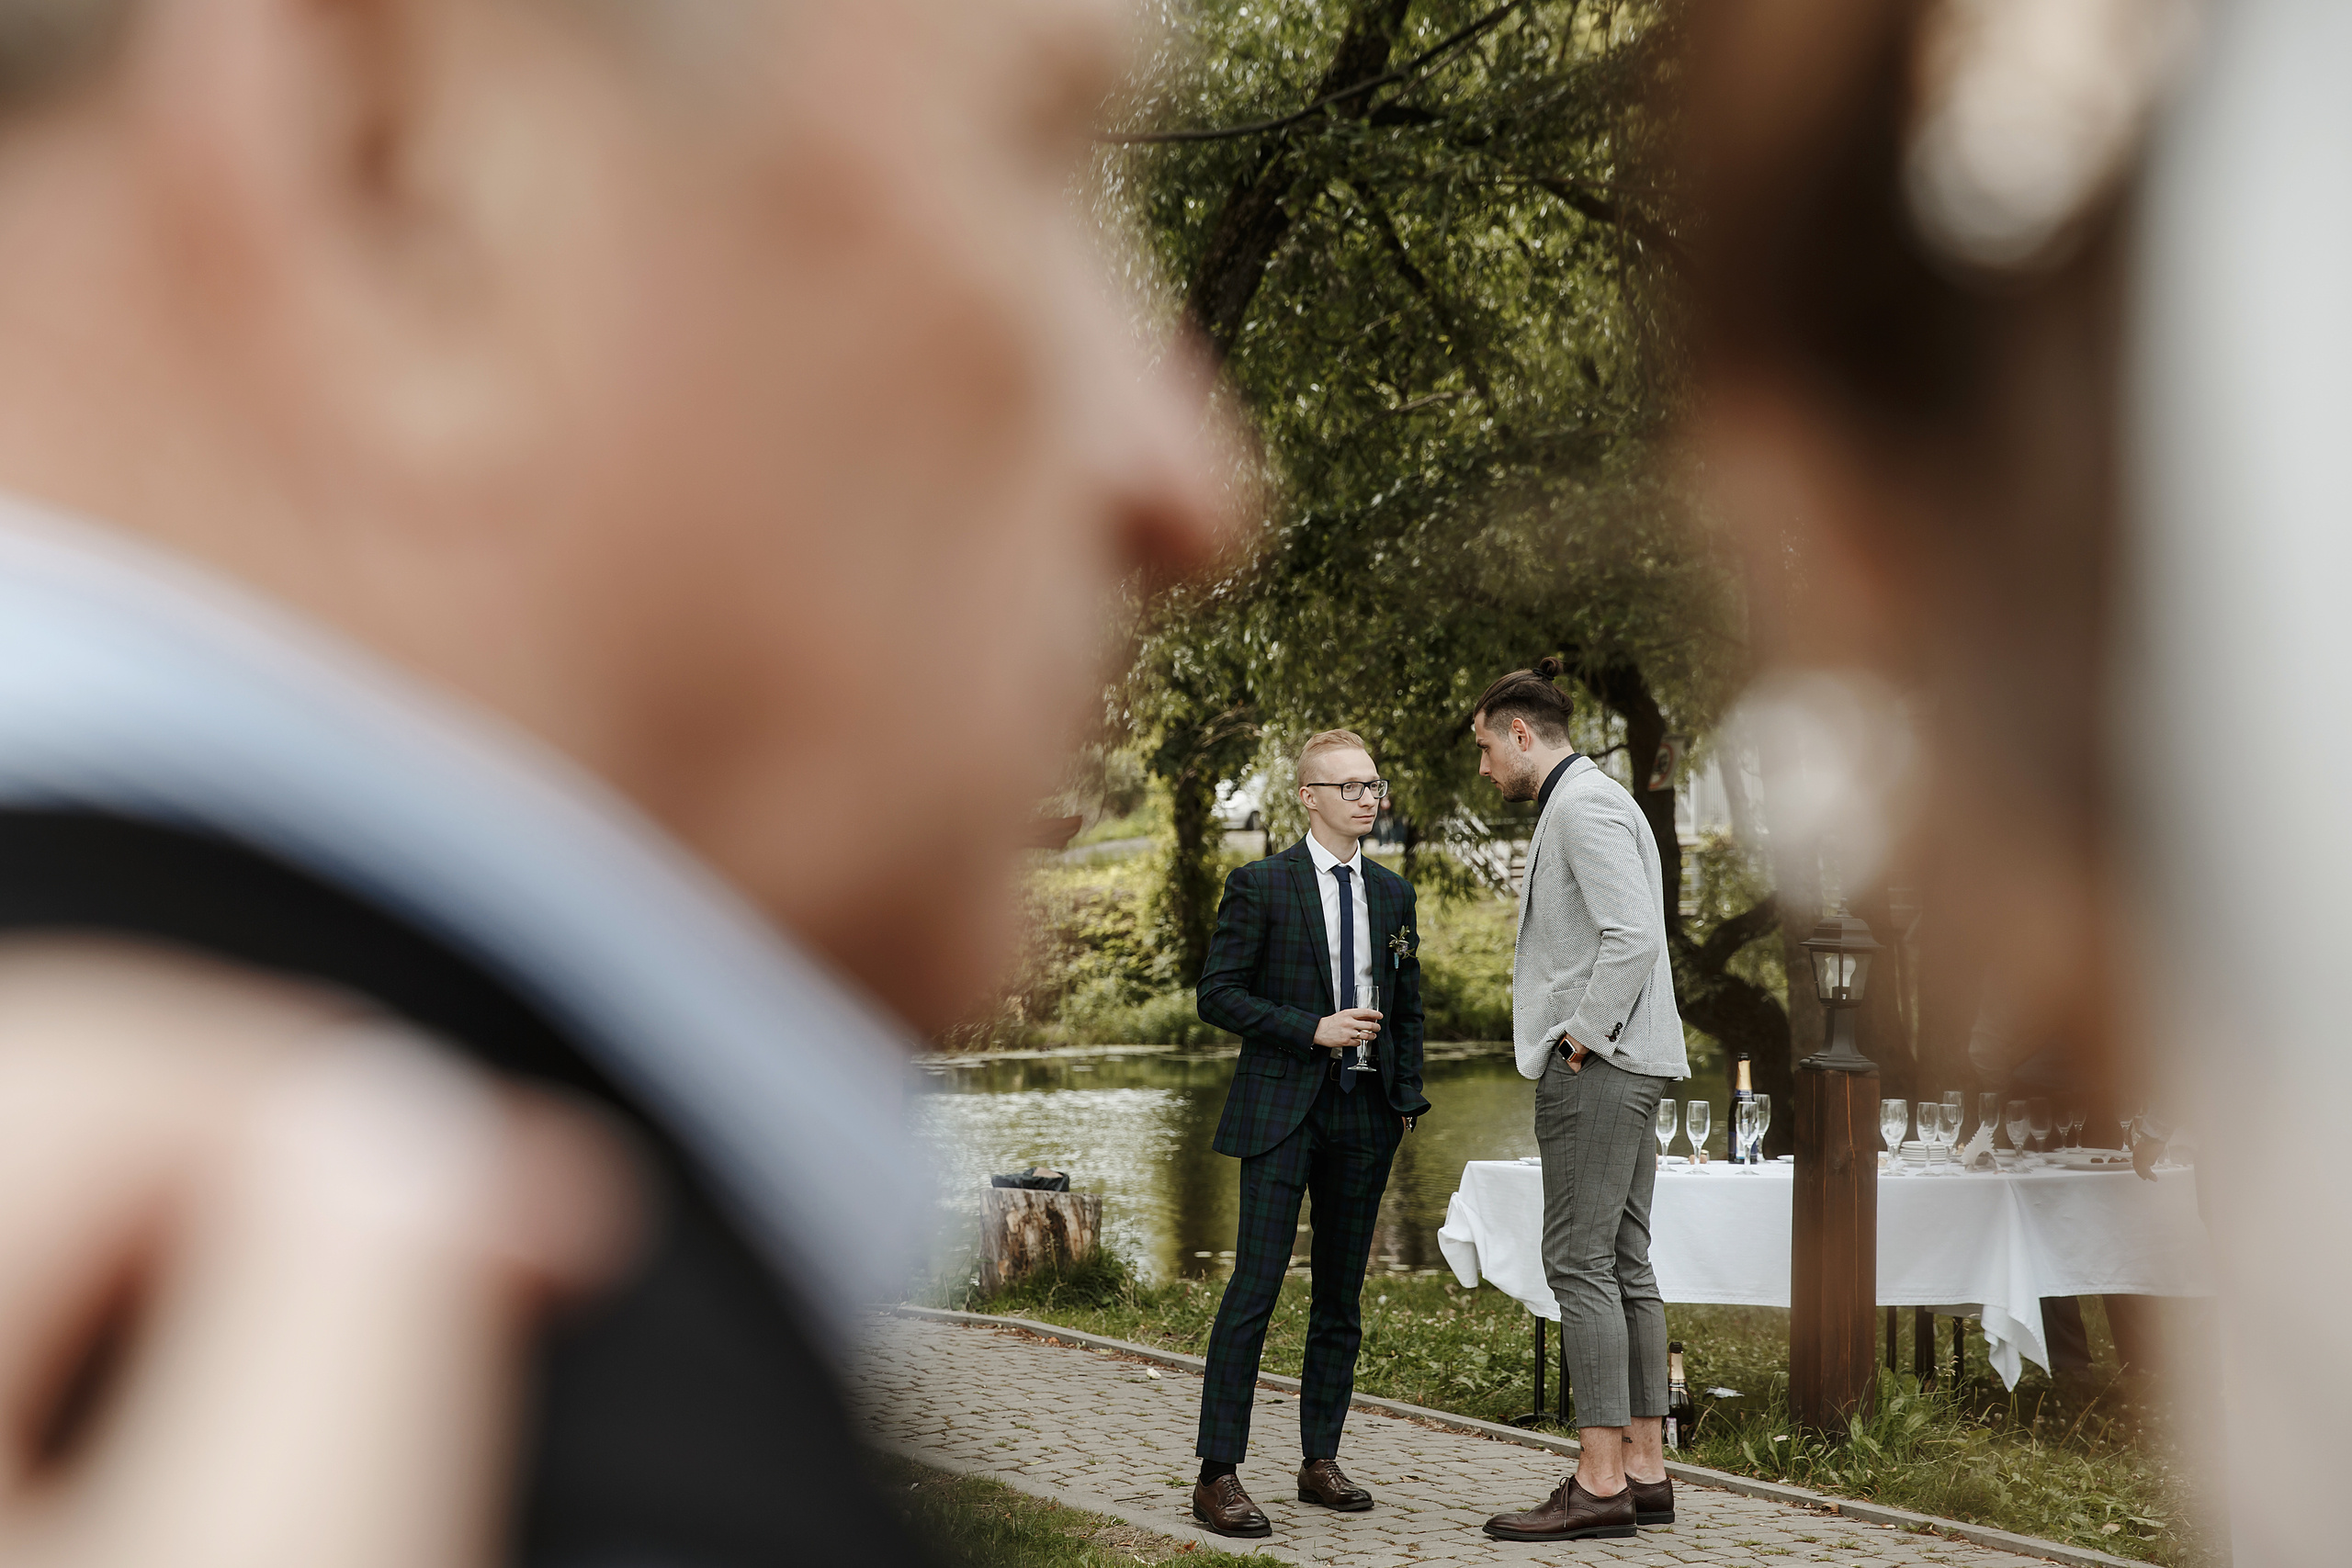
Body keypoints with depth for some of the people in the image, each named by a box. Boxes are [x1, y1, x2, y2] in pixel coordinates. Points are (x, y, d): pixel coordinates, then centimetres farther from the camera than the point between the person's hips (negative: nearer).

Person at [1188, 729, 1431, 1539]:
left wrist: (1409, 1096, 9)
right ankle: (1218, 1474, -8)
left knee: (1341, 1294, 9)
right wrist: (1313, 1030, -15)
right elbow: (1218, 993, -6)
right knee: (1254, 1288, -10)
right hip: (1282, 1109, -5)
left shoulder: (1393, 893, 13)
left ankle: (1320, 1460, 17)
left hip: (1365, 1112, 5)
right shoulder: (1260, 885, -3)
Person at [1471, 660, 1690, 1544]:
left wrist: (1583, 1036, -16)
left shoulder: (1583, 806, -11)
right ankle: (1644, 1469, 12)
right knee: (1622, 1264, 9)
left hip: (1595, 1067, -11)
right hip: (1622, 1067, 11)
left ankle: (1601, 1483, -10)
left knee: (1581, 1262, -10)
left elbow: (1632, 934, -23)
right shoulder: (1585, 802, 21)